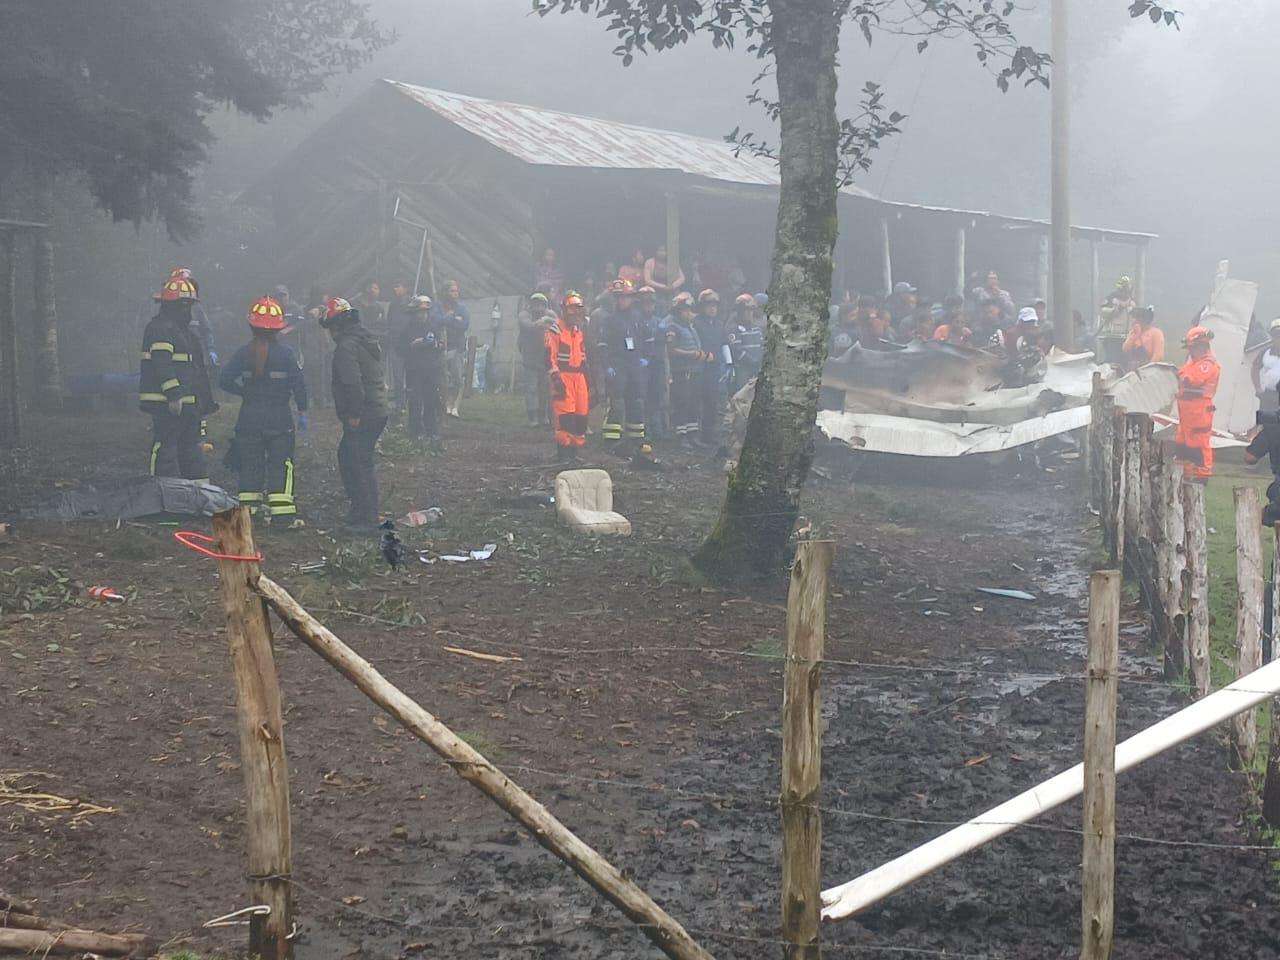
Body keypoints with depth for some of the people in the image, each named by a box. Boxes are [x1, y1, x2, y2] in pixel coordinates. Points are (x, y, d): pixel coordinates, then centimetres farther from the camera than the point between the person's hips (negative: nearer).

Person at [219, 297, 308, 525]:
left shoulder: (244, 352, -2)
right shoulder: (286, 352, -8)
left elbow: (225, 380, -4)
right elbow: (299, 384, -8)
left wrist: (245, 391, 10)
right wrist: (302, 412, 1)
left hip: (249, 417, 2)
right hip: (279, 417, -2)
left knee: (250, 464, 10)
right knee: (280, 464, 2)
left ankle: (248, 508, 10)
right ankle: (282, 512, -4)